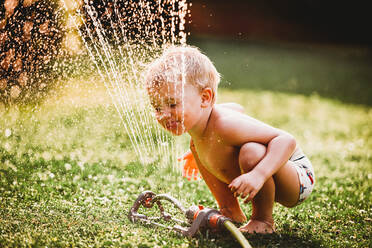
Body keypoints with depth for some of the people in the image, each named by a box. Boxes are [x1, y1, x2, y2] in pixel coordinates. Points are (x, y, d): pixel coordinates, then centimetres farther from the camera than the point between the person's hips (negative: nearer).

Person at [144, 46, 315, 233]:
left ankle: (263, 220, -13)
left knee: (251, 153, -40)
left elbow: (286, 140, -38)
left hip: (298, 177, -9)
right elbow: (237, 108, 14)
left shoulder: (225, 124, -35)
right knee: (195, 145, 10)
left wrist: (258, 175, -52)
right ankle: (231, 212, 18)